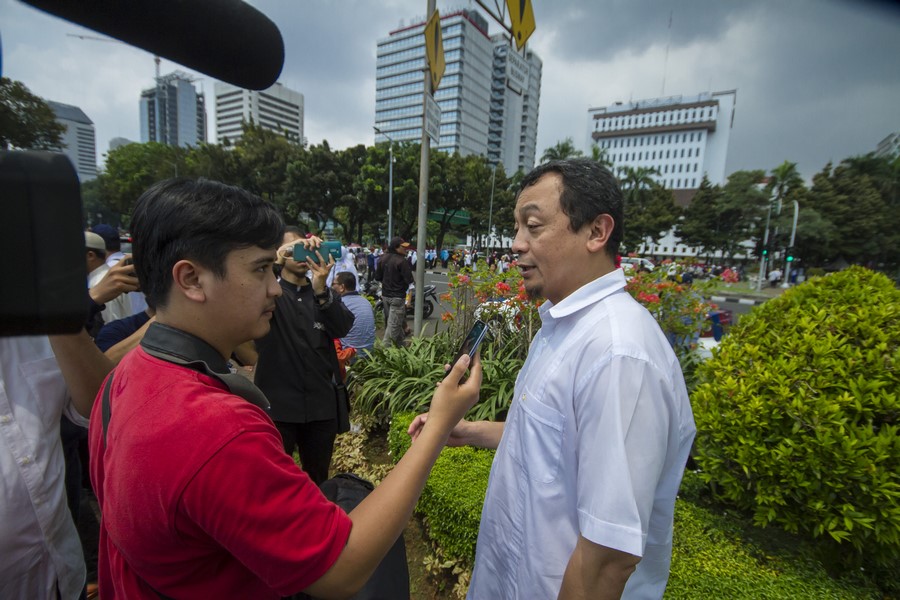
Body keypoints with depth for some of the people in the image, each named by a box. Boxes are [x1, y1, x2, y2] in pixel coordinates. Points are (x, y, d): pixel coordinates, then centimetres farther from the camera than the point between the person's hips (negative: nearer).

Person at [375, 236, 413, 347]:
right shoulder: (402, 261, -18)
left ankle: (400, 344, 31)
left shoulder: (383, 259, 5)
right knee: (393, 324, -4)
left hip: (385, 295, 8)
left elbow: (377, 277, 9)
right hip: (397, 297, -8)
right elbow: (409, 280, -19)